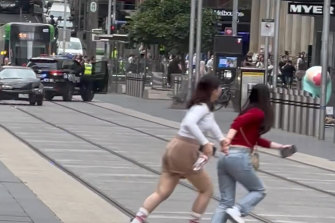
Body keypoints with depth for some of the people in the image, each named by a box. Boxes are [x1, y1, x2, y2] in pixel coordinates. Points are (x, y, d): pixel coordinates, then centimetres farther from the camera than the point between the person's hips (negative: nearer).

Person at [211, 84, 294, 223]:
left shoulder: (248, 111, 24)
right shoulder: (258, 113, -2)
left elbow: (256, 139, 34)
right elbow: (239, 121, -21)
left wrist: (279, 146, 41)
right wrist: (229, 137, -36)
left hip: (225, 157, 8)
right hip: (239, 157, -8)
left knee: (226, 201, 8)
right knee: (259, 191, 11)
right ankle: (237, 210, -12)